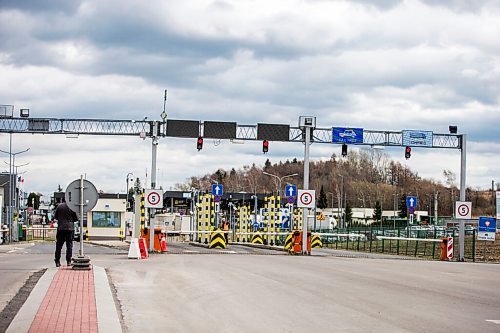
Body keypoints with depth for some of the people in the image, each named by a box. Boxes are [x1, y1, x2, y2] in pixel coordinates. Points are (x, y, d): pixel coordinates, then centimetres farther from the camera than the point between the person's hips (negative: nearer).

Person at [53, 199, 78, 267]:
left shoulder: (59, 206, -1)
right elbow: (76, 218, -1)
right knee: (69, 245, 5)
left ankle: (57, 261, 3)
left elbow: (55, 217, 7)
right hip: (70, 228, -1)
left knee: (59, 245, 6)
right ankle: (68, 261, 1)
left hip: (60, 228, 1)